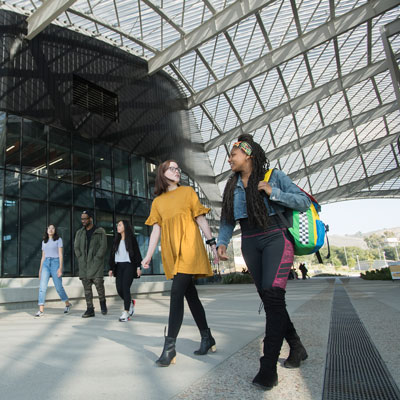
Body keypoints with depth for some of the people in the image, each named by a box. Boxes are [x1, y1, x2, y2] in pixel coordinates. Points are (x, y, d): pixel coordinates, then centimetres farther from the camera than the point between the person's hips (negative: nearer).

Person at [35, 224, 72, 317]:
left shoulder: (58, 240, 2)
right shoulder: (44, 242, 16)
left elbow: (60, 254, -5)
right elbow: (43, 257, 18)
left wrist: (60, 268, -15)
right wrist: (40, 270, 14)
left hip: (55, 263, -4)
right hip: (46, 264, 4)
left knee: (58, 287, 1)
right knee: (42, 286, -11)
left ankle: (67, 304, 21)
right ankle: (41, 310, -10)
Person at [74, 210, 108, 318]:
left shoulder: (100, 231, 0)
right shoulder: (79, 232, 14)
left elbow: (103, 246, -6)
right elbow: (76, 247, 12)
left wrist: (96, 259, -12)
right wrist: (81, 259, 0)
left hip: (96, 263, -4)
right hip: (83, 264, 4)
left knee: (98, 284, -10)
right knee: (87, 287, 5)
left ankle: (102, 302, 15)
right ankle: (90, 309, 12)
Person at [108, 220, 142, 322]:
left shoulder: (131, 239, 0)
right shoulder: (116, 240, 15)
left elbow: (137, 253, -3)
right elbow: (112, 254, 17)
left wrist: (138, 267, -9)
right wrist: (111, 268, 11)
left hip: (129, 265, -5)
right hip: (119, 266, 5)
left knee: (125, 287, -13)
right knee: (119, 289, 0)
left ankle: (126, 312, -9)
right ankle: (131, 302, 27)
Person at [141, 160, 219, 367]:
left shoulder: (187, 191, 8)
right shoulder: (157, 201, 15)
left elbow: (201, 219, 5)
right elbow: (156, 229, 10)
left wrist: (213, 243, 1)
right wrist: (148, 255, 2)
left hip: (189, 247, -4)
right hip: (171, 252, 4)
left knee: (177, 293, -14)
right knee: (190, 294, 10)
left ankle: (169, 347, -11)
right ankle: (207, 339, 23)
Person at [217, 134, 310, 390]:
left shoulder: (275, 176, -1)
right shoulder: (232, 186, 12)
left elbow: (304, 202, -4)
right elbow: (227, 219, 11)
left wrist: (273, 192, -16)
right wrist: (222, 242, -5)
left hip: (276, 238, -5)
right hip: (250, 244, 5)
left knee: (273, 294, -18)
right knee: (269, 299, 7)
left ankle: (268, 367, -14)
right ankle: (296, 347, 26)